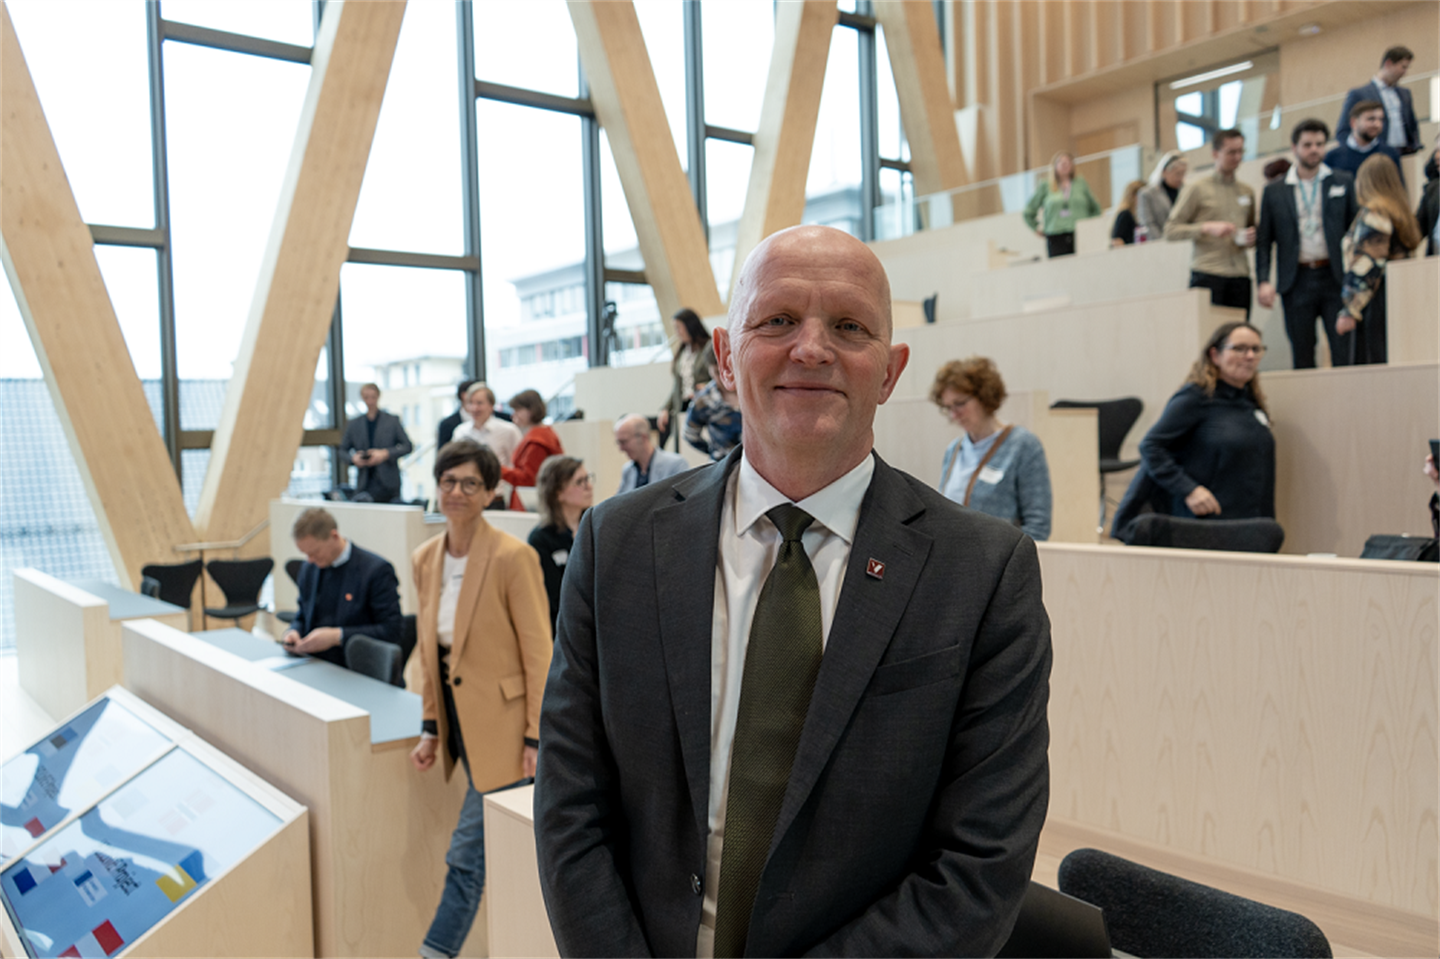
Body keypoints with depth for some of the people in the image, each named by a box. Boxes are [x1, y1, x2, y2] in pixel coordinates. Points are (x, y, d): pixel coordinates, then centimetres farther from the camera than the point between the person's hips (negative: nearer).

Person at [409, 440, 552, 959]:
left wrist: (536, 736, -14)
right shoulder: (425, 558, 5)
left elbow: (539, 654, -13)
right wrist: (431, 726, 11)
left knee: (468, 851, -3)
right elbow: (429, 649, 13)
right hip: (460, 718, 7)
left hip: (501, 723, -7)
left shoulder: (513, 556, -15)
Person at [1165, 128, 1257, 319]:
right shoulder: (1198, 189, 3)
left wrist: (1251, 237, 4)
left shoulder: (1247, 191, 18)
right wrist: (1206, 228, -15)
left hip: (1239, 276, 4)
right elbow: (1170, 230, -3)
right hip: (1207, 275, -4)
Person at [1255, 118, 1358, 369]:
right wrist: (1264, 281, -5)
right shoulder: (1274, 192, 9)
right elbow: (1264, 241, 7)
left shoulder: (1344, 183, 9)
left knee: (1345, 354, -5)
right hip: (1297, 281, 0)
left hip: (1335, 278, 0)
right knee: (1302, 359, 4)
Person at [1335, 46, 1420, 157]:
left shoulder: (1405, 93, 21)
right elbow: (1342, 133, -4)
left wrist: (1416, 150, 10)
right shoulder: (1358, 94, 1)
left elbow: (1413, 126, 27)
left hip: (1407, 156, 6)